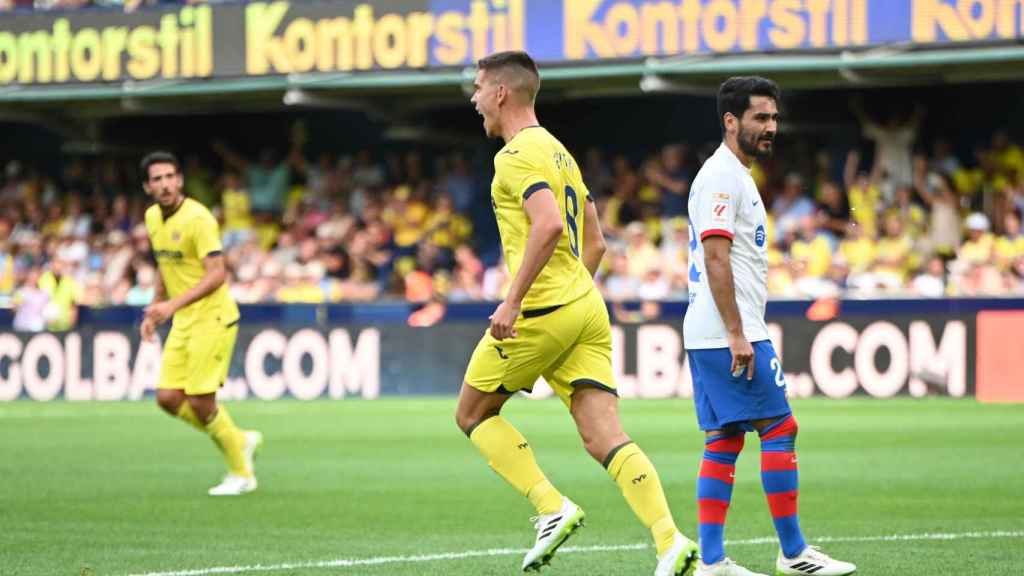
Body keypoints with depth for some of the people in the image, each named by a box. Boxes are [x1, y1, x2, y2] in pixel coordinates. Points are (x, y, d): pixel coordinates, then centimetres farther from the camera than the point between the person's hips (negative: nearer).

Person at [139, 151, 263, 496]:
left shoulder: (197, 218, -17)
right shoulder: (153, 218, 8)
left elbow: (217, 274, -23)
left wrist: (173, 305, -30)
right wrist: (154, 310, 16)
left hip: (213, 318, -8)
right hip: (183, 323, 8)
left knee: (200, 403, -9)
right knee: (168, 399, 1)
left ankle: (241, 474, 9)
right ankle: (240, 440, 20)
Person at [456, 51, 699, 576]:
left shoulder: (517, 154, -8)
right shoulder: (558, 151, 22)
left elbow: (549, 224, -24)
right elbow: (595, 242, 25)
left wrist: (513, 301, -22)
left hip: (540, 312, -8)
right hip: (586, 308, 8)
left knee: (473, 414, 10)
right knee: (604, 438, -2)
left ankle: (552, 507, -3)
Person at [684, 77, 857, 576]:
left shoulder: (732, 175, 20)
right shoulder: (724, 176, -12)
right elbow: (716, 256, -20)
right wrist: (737, 335, -23)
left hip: (709, 336, 10)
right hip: (727, 333, -10)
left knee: (723, 440, 7)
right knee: (779, 428, -5)